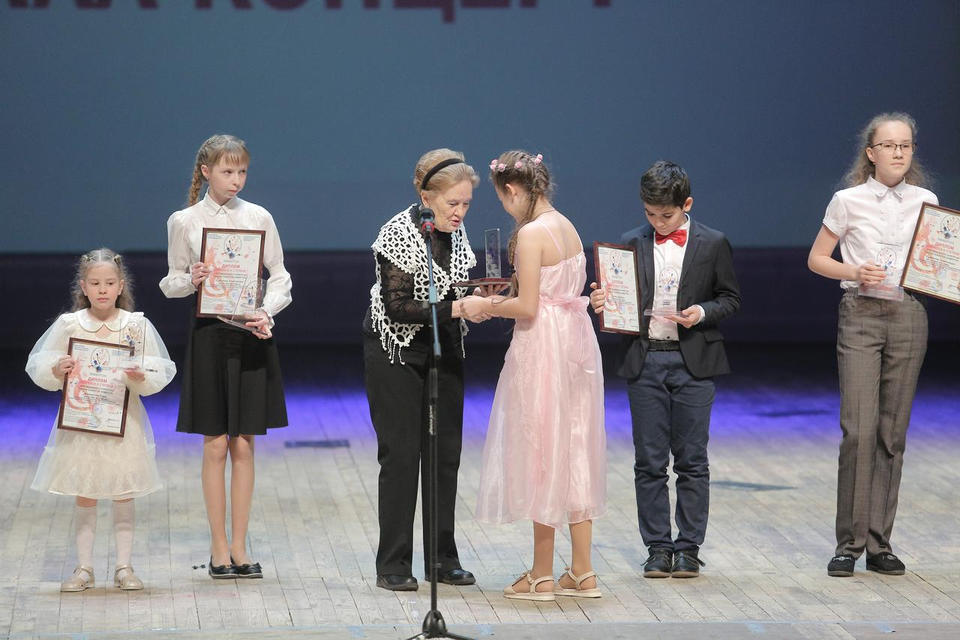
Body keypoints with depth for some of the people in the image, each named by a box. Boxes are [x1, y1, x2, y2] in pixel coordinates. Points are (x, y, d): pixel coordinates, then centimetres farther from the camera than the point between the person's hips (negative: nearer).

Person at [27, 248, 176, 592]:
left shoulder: (137, 325, -2)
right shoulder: (68, 325, -1)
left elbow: (160, 373, -1)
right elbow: (37, 366, 2)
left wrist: (141, 376, -20)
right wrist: (56, 371, -17)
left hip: (125, 419, 0)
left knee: (124, 495, 5)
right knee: (84, 496, 5)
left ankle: (123, 567, 14)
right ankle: (84, 568, 14)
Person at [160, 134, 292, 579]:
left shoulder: (259, 218, 3)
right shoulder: (184, 222, 1)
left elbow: (280, 276, 5)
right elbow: (171, 283, 8)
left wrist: (268, 312, -12)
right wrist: (191, 280, -14)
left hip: (252, 332, 1)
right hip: (209, 333, -1)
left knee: (244, 444, 4)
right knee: (216, 445, 0)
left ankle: (239, 547, 11)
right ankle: (219, 548, 8)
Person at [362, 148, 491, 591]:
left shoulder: (455, 230, 0)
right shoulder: (398, 234, -21)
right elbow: (397, 308, -25)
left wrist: (483, 298, -5)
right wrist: (456, 307, -30)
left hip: (444, 351, 6)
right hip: (396, 351, -6)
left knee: (445, 452, 6)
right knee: (401, 454, -6)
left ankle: (442, 558, 14)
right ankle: (393, 565, 1)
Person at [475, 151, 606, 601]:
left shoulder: (531, 233, -16)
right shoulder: (567, 227, 9)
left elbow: (527, 307, -20)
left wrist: (489, 307, -2)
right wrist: (507, 298, 15)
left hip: (542, 345, -8)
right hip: (575, 340, 8)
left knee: (541, 458, 0)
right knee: (574, 454, 12)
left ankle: (542, 576, 7)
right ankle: (582, 573, 15)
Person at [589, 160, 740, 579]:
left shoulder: (713, 244, 2)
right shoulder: (632, 244, 7)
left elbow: (730, 298, 6)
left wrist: (703, 312, -13)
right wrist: (601, 302, -11)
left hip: (693, 361, -2)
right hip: (644, 360, 2)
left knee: (692, 460, 2)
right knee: (649, 461, 3)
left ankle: (689, 548, 8)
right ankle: (658, 547, 10)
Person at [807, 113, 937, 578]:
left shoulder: (926, 202, 7)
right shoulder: (849, 201, -1)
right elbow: (816, 259, 5)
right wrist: (854, 272, -13)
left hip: (908, 317, 3)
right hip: (861, 316, -3)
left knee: (892, 433, 4)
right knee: (859, 430, -11)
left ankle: (879, 544, 9)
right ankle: (849, 543, -4)